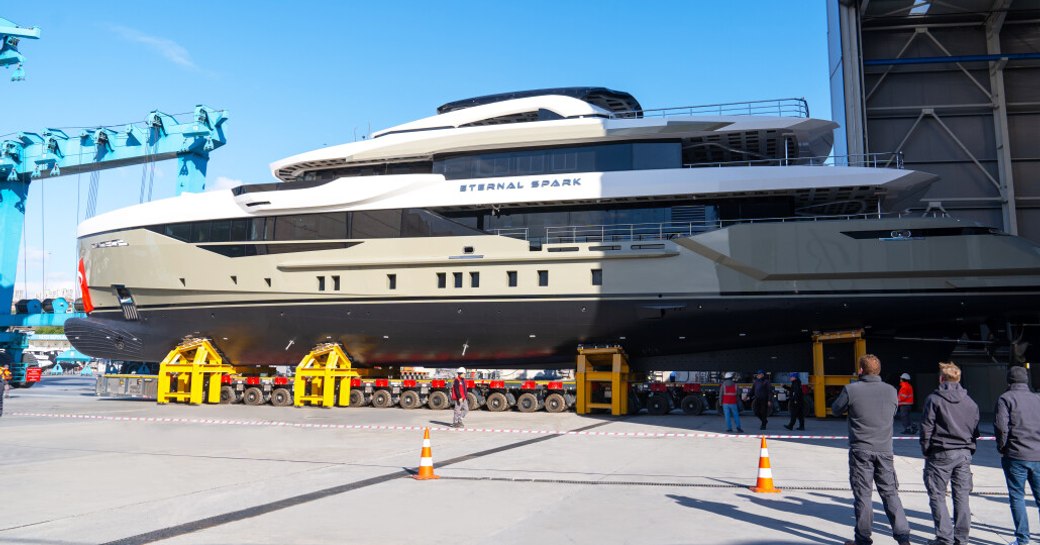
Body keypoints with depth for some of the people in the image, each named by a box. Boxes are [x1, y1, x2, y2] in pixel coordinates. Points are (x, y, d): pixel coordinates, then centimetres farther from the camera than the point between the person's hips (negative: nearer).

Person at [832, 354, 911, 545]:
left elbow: (836, 410, 4)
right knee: (890, 493, 11)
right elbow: (893, 413, 17)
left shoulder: (851, 390, -10)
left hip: (860, 450, -3)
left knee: (862, 494, 4)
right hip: (885, 450, 3)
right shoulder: (891, 390, 2)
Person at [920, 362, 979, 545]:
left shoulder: (934, 399, -7)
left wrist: (925, 451, 2)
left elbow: (926, 428, -8)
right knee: (962, 496, 10)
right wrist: (969, 450, 16)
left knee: (937, 496, 2)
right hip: (964, 454, 5)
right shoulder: (970, 402, 8)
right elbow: (975, 430, 10)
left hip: (940, 454, -5)